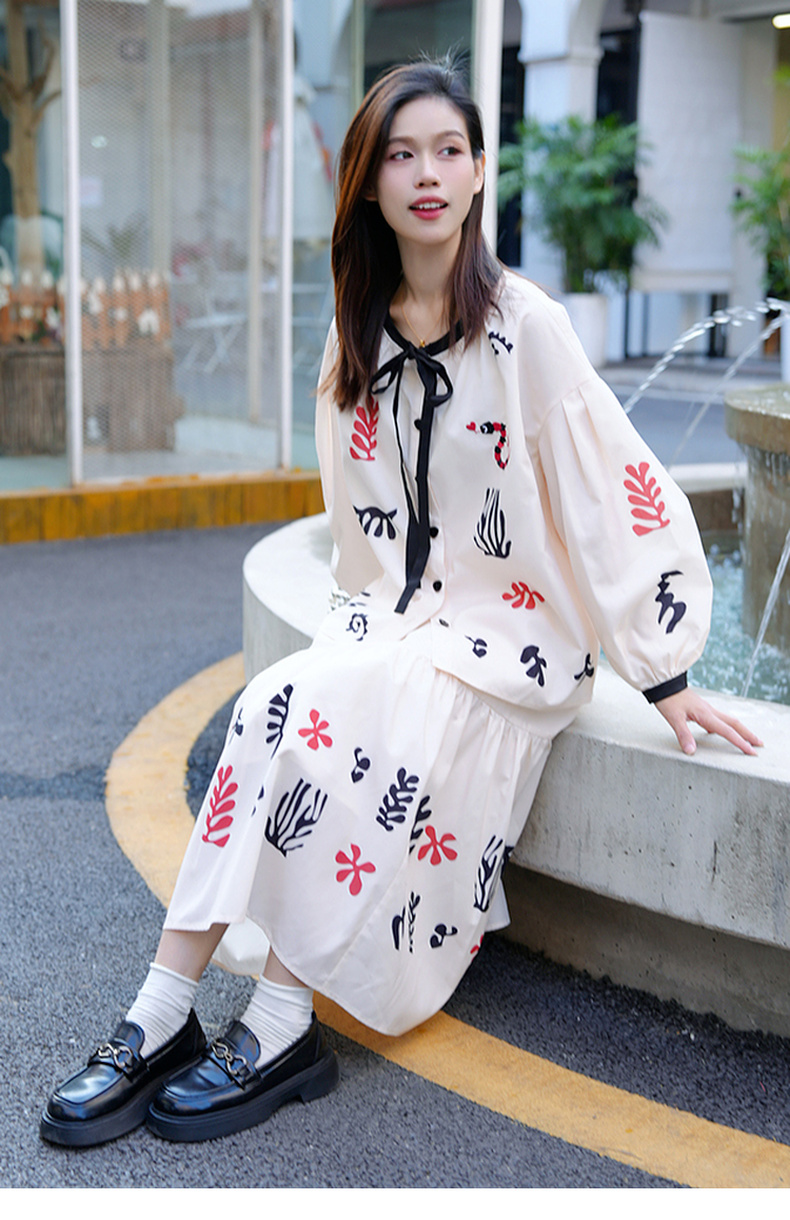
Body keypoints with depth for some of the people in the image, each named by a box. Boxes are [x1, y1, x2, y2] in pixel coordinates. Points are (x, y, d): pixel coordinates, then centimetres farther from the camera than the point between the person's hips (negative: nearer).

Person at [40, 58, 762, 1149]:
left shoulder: (524, 326, -11)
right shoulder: (360, 330, 7)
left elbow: (616, 490, -10)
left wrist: (659, 671, -9)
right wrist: (382, 604, 13)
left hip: (513, 625, -5)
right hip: (396, 611, 5)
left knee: (324, 725, -29)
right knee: (275, 706, -24)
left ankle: (281, 1029, -20)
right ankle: (161, 1018, -24)